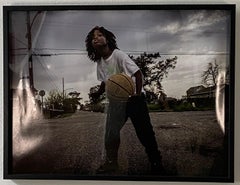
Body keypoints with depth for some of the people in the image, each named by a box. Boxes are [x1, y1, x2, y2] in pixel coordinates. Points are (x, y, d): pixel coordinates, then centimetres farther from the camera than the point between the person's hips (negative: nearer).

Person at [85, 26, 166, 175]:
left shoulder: (118, 55, -16)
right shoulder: (100, 62, 4)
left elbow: (138, 73, -20)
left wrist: (138, 94, -27)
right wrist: (98, 93, -3)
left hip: (133, 98, -6)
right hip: (116, 101, 7)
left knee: (144, 132, -6)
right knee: (111, 132, 8)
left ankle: (156, 164, 9)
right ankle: (111, 162, 25)